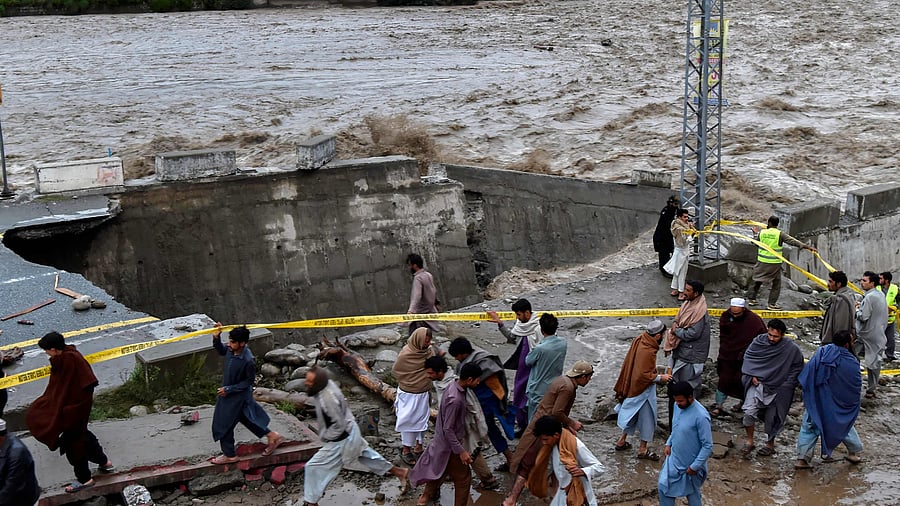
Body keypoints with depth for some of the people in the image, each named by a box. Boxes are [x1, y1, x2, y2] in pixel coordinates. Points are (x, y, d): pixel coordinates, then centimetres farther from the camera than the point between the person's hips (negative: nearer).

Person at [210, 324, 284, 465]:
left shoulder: (248, 361, -34)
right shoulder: (232, 349, -14)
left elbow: (249, 381, -21)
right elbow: (221, 351, 9)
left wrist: (229, 389, -21)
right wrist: (216, 338, -10)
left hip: (237, 396, -8)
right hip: (228, 391, 8)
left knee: (224, 424, 8)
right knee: (247, 418, 24)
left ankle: (229, 455, 28)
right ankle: (272, 436, 38)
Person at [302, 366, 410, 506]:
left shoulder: (328, 399, -34)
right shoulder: (328, 384, -7)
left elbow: (339, 425, -28)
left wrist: (324, 437, -14)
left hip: (341, 440, -9)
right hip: (350, 433, 9)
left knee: (313, 467, 0)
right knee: (366, 456, 27)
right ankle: (400, 472, 39)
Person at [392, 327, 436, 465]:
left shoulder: (429, 351, -8)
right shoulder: (405, 354, -22)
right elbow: (396, 371, -8)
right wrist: (410, 382, -1)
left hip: (424, 394, 5)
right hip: (408, 395, -5)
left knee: (422, 420, 16)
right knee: (408, 422, 6)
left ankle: (418, 447, 32)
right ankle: (406, 450, 21)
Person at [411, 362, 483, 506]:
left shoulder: (454, 387, -4)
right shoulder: (455, 399, -34)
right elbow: (448, 429, -28)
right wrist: (461, 451, -24)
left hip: (442, 441, 9)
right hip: (450, 446, -9)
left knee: (440, 471, 29)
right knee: (463, 479, 6)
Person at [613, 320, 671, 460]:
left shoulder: (639, 340, -3)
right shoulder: (648, 352, -30)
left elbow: (628, 364, 10)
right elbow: (644, 375, -29)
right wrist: (660, 378, -16)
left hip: (632, 387, 9)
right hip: (644, 391, -9)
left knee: (633, 415, 23)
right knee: (647, 418, 7)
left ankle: (622, 441, 35)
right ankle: (643, 450, 19)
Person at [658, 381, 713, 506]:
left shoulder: (700, 416, -29)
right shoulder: (678, 406, -6)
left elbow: (708, 446, -24)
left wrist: (695, 466, -20)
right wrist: (669, 443, 4)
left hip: (690, 464, -7)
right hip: (674, 459, 7)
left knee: (692, 493, 13)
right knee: (663, 485, 13)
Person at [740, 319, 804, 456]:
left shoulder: (792, 349, -12)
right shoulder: (759, 341, -7)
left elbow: (797, 368, 1)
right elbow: (748, 356, 7)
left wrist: (786, 385, -6)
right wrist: (752, 375, -4)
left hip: (777, 389, -1)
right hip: (757, 384, 1)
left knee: (772, 418, 11)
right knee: (749, 411, -14)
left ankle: (770, 444, 34)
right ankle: (749, 441, 5)